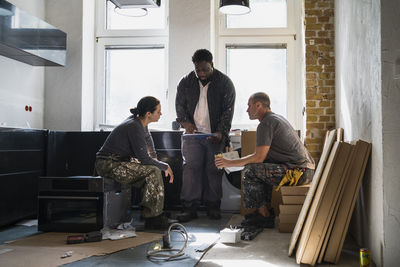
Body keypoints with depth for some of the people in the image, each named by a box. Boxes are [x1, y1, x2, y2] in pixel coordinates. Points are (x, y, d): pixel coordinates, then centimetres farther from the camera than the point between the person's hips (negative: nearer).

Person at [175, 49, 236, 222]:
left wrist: (221, 133, -16)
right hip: (193, 134, 2)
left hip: (216, 135, -1)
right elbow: (179, 104, 12)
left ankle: (213, 206, 13)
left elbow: (228, 110, -4)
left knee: (214, 170, 1)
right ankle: (189, 207, -1)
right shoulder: (186, 82, 6)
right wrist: (185, 122, -8)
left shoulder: (224, 82, -1)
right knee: (190, 168, -6)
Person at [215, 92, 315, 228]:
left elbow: (259, 157, -15)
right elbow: (263, 154, 25)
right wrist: (241, 159, 22)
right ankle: (267, 209, 20)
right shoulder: (277, 118, 21)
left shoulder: (266, 124, -11)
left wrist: (230, 163, -6)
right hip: (306, 169, 10)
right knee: (262, 168, 22)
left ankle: (264, 216, -2)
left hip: (298, 171, -10)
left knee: (250, 170, -9)